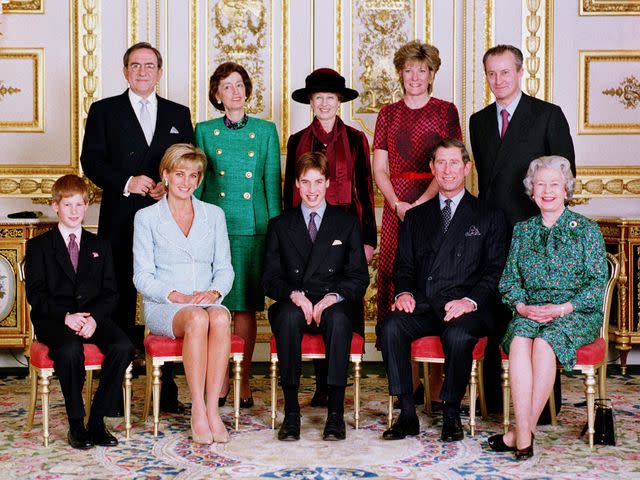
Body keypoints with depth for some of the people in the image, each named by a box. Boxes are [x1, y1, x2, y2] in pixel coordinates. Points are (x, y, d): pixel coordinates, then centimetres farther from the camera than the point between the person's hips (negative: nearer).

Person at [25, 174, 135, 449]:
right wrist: (65, 316, -17)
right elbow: (35, 294, 0)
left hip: (93, 316, 3)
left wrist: (93, 317, -12)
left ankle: (98, 419, -17)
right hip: (53, 320, -3)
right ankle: (76, 424, -21)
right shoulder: (39, 246, 11)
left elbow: (110, 293, 10)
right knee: (70, 349, -36)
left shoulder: (100, 246, 19)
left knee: (123, 346, -27)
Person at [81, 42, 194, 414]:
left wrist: (171, 186, -10)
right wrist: (127, 183, -14)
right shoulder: (104, 111, 10)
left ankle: (167, 391, 10)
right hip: (121, 223, -1)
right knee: (121, 304, 2)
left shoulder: (179, 114, 15)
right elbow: (91, 160, 1)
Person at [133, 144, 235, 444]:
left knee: (220, 318, -34)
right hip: (162, 307, -2)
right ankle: (198, 413, -32)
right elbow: (142, 277, 1)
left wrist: (213, 292, -10)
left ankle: (212, 410, -33)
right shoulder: (146, 217, 7)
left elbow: (225, 268, 12)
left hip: (208, 302, 2)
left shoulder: (214, 215, 16)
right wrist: (176, 296, -15)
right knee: (197, 319, -36)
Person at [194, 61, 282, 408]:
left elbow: (272, 184, 7)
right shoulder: (205, 131, 8)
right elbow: (196, 183, 10)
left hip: (252, 226, 0)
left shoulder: (265, 130, 8)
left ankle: (243, 381, 10)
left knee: (246, 305, 2)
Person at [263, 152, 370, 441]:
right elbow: (270, 278, 6)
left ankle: (336, 414, -35)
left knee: (339, 319, -36)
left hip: (334, 306, 0)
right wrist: (294, 295, -15)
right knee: (289, 316, -35)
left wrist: (333, 297, -13)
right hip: (294, 305, 1)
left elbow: (359, 277, 5)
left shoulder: (348, 223, 13)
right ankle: (291, 413, -31)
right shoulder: (280, 225, 15)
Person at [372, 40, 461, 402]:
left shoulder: (445, 111, 5)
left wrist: (420, 204, -13)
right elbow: (379, 169, 10)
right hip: (396, 207, 3)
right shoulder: (389, 114, 13)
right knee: (397, 283, -2)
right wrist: (397, 204, -6)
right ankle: (411, 380, 6)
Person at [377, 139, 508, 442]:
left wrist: (470, 300, -15)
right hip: (423, 307, 3)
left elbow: (495, 271, 3)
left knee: (457, 335, -35)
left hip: (465, 308, -3)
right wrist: (404, 293, -5)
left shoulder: (489, 217, 12)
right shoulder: (416, 216, 22)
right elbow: (403, 266, 18)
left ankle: (451, 414, -14)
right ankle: (407, 414, -20)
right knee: (389, 326, -27)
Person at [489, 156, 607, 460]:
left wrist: (561, 309, -15)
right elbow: (509, 279, 12)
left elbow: (598, 283, -2)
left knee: (544, 343, -34)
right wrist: (521, 306, -9)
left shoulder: (586, 229, 4)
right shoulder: (522, 230, 15)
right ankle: (524, 436, -36)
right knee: (519, 341, -31)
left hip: (577, 313, -2)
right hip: (530, 311, 3)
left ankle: (524, 429, -26)